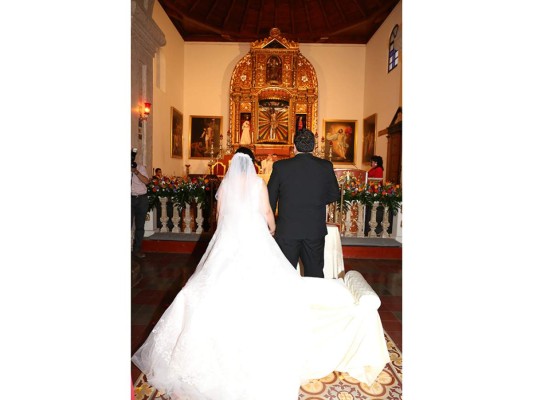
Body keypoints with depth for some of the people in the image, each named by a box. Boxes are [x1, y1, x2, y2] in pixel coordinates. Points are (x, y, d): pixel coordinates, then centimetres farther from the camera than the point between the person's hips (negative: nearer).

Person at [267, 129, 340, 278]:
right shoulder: (326, 166, -4)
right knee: (315, 273, 15)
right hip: (315, 230, 2)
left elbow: (270, 198, -2)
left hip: (287, 231, -1)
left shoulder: (280, 166, -8)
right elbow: (335, 195, 7)